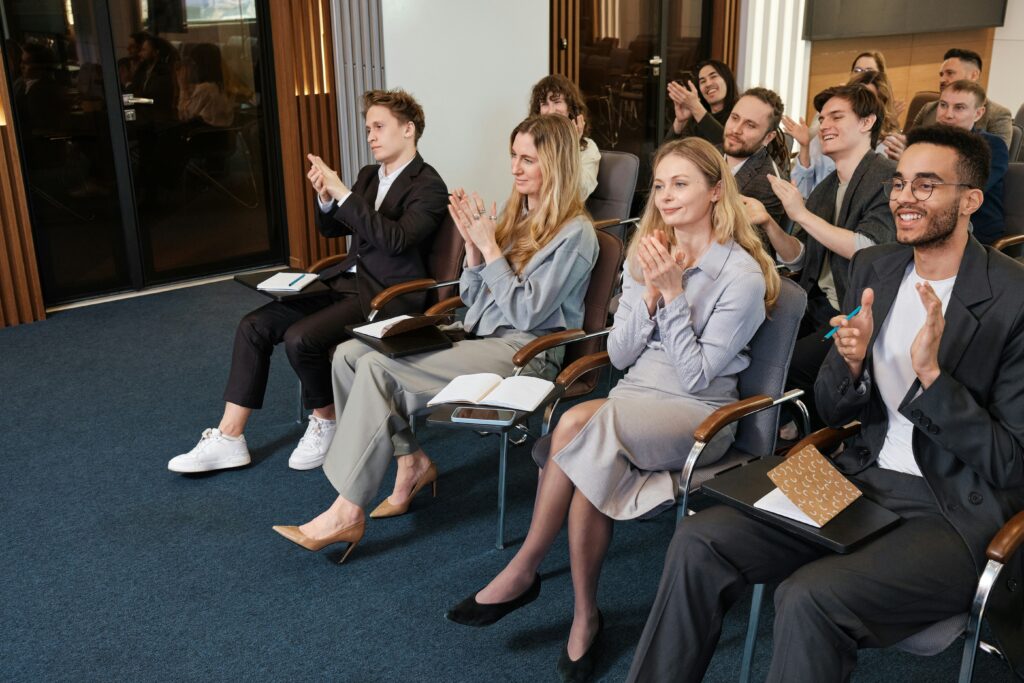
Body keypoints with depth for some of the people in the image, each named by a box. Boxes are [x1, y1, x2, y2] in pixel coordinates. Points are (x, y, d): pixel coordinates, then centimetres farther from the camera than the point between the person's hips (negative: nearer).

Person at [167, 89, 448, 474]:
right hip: (346, 281, 8)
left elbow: (395, 239, -25)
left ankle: (325, 423, -1)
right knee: (253, 326, -6)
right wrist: (326, 199, -2)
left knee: (300, 337, -28)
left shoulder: (428, 186, -9)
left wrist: (343, 193, -24)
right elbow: (331, 229, 20)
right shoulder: (369, 175, 16)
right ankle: (228, 440, -2)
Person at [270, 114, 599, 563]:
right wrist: (473, 245, -2)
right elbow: (473, 298, 15)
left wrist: (490, 247, -12)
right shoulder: (514, 215, 14)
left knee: (379, 368, -25)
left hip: (523, 353, -8)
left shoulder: (575, 233, -8)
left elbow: (526, 313, -14)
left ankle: (347, 513, -19)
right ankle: (411, 460, 1)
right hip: (477, 336, 8)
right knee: (350, 353, -9)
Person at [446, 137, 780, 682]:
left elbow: (697, 377, -12)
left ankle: (524, 572, -14)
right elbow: (619, 355, 6)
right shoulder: (646, 256, 10)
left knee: (577, 423, -31)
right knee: (592, 463, -30)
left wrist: (674, 294, -18)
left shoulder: (743, 276, -9)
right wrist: (650, 294, -9)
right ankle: (585, 617, -14)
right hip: (635, 399, 5)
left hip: (698, 413, -5)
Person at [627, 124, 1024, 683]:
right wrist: (851, 362, -12)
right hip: (864, 477, 6)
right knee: (698, 542, -12)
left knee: (807, 599, -30)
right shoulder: (873, 268, 6)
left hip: (959, 515, -5)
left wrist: (931, 375, -25)